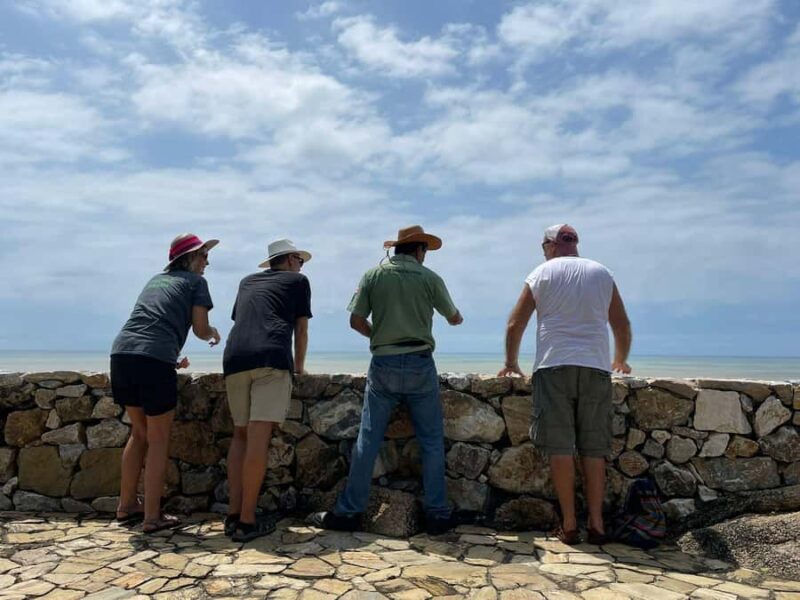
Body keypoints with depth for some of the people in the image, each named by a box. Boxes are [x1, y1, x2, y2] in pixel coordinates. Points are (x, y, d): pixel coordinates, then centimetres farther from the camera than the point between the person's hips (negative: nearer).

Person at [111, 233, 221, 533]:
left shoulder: (155, 280, 28)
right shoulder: (195, 281, 9)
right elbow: (200, 329, 4)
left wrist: (172, 358, 42)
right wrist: (214, 334, 27)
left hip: (121, 353, 7)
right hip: (154, 360, -7)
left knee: (139, 433, 22)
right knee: (158, 440, 5)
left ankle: (127, 506, 30)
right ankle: (152, 517, 9)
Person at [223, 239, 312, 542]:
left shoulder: (247, 282, 32)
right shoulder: (298, 280, 20)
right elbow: (301, 330, 19)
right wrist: (299, 365, 33)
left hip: (235, 358, 5)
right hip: (271, 357, -5)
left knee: (241, 434, 12)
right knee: (259, 435, -9)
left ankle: (233, 514, 6)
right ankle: (247, 520, -9)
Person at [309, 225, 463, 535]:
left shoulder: (373, 275, 4)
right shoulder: (429, 278, 3)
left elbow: (356, 320, 2)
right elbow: (453, 318, 15)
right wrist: (457, 317, 38)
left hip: (383, 364, 1)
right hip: (420, 364, -1)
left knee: (367, 439, 7)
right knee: (432, 441, 8)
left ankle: (348, 512, 11)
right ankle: (437, 515, 13)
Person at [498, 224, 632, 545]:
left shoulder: (542, 273, 7)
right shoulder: (602, 273, 15)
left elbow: (515, 325, 6)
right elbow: (622, 325, 20)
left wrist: (511, 363, 20)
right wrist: (620, 360, 37)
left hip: (554, 366, -2)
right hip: (596, 367, 3)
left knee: (560, 448, -1)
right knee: (594, 449, 6)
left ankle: (569, 525, 2)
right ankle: (596, 524, 7)